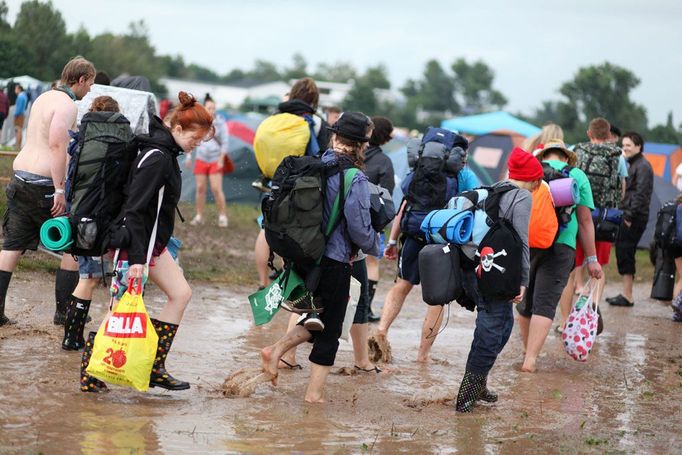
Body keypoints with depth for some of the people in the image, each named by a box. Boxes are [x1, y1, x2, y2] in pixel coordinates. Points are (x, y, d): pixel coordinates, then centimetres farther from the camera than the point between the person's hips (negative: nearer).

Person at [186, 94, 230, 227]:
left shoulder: (220, 123, -5)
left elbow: (225, 143, -4)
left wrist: (221, 159, -10)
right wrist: (188, 156, 9)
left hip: (215, 160, -3)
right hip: (201, 159, 3)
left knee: (216, 189, -10)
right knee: (200, 188, 2)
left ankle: (223, 216, -2)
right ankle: (199, 217, 9)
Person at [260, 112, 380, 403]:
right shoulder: (354, 179, -17)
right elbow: (359, 228, -17)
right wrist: (375, 247, 4)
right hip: (334, 261, -7)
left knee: (322, 319, 24)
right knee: (330, 331, 6)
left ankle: (276, 351, 9)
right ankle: (314, 394, 9)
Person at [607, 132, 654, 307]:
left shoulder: (643, 166, -10)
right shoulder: (632, 165, 20)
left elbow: (640, 194, -18)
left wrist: (629, 215, -20)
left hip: (635, 218, -10)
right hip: (627, 216, 10)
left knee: (625, 253, -10)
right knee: (623, 253, 10)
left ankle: (627, 296, -9)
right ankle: (626, 294, 14)